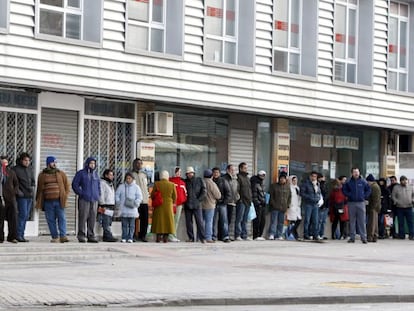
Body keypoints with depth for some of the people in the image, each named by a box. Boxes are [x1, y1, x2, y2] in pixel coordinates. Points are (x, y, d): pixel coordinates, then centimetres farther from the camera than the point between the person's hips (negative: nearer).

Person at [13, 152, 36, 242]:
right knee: (23, 214, -12)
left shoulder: (30, 169, 13)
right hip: (22, 195, -6)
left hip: (30, 196, 6)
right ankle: (19, 235, -9)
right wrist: (18, 191, -13)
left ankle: (21, 235, 11)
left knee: (26, 216, 7)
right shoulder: (16, 169, -6)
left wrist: (33, 186, 6)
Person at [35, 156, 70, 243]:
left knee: (61, 218, -8)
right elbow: (39, 189, 15)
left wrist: (65, 196, 0)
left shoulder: (61, 174, 10)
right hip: (48, 201, 1)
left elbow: (67, 186, 12)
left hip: (59, 201, -1)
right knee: (51, 220, 1)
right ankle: (55, 237, 6)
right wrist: (38, 201, 11)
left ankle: (63, 236, -10)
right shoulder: (42, 175, 11)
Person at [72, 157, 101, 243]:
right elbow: (74, 184, 0)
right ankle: (81, 236, -4)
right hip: (84, 199, -5)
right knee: (83, 217, -8)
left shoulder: (95, 174, 17)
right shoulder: (81, 173, 2)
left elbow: (98, 185, 26)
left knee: (92, 218, 2)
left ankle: (91, 236, 6)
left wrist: (98, 195, 12)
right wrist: (80, 193, -8)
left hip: (94, 200, 5)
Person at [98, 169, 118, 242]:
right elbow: (101, 195, -13)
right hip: (105, 207, -9)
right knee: (106, 223, -12)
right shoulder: (102, 183, -6)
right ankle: (108, 236, -17)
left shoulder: (111, 184, 23)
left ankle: (105, 237, 8)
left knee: (108, 223, 7)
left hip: (111, 207, 9)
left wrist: (114, 206, 21)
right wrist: (103, 206, -17)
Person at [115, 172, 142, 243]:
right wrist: (118, 203, -4)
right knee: (124, 225, 3)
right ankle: (124, 238, 6)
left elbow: (139, 197, 2)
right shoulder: (121, 186, 9)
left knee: (131, 225, 0)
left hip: (132, 209, -1)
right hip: (123, 209, 1)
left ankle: (130, 238, 4)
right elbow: (117, 195, 11)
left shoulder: (136, 187, 4)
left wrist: (135, 203, -13)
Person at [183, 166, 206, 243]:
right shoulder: (185, 182, 10)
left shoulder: (199, 180, 6)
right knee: (188, 222, 4)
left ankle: (202, 237, -7)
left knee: (200, 221, -8)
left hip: (197, 205, -2)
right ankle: (191, 237, 11)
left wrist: (198, 199, -5)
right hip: (187, 205, 2)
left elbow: (203, 191, 3)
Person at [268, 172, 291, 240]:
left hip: (283, 208, 4)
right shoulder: (274, 185, 3)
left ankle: (279, 235, 7)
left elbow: (289, 196, 18)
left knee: (281, 222, 5)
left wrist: (287, 205, 7)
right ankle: (271, 234, -15)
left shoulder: (288, 187, 14)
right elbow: (270, 196, -1)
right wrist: (273, 204, -10)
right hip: (275, 207, -4)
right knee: (273, 221, -11)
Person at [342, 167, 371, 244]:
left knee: (362, 221, -3)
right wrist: (348, 195, -2)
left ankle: (363, 237, -1)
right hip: (351, 203, 1)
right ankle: (352, 237, 9)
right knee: (352, 221, 4)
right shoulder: (349, 182, 3)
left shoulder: (363, 182, 3)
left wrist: (365, 196, 0)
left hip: (361, 203, -1)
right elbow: (344, 189, 10)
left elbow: (368, 189, 11)